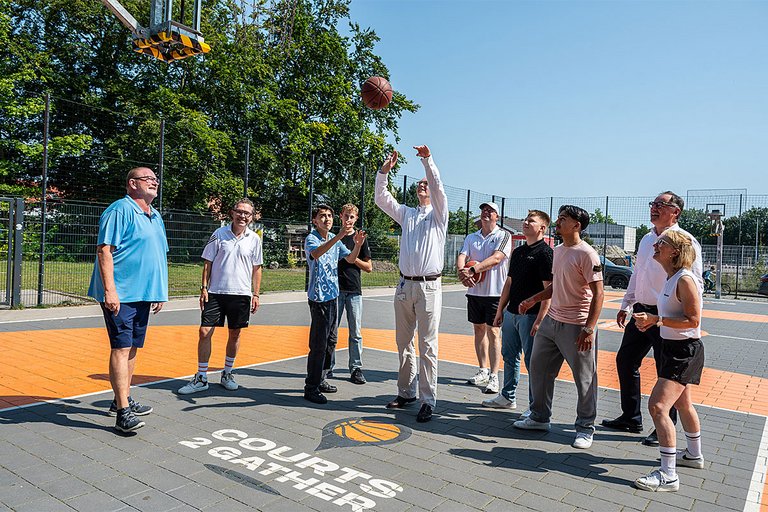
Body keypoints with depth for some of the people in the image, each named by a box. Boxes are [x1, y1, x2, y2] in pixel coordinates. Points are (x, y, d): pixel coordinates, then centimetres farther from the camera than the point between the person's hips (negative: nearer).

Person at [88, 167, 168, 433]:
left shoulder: (156, 217, 17)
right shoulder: (120, 210, -9)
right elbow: (104, 250, -16)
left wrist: (161, 291, 20)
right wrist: (110, 290, -23)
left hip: (144, 294, 9)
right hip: (120, 294, -9)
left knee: (132, 348, 15)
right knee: (121, 348, -9)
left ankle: (123, 400, 27)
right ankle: (122, 413, -6)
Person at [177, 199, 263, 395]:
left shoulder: (254, 239, 3)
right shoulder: (219, 234, 1)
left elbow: (257, 268, 9)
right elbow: (207, 263, 4)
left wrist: (255, 294, 5)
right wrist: (204, 288, -2)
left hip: (241, 294, 1)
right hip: (215, 292, -1)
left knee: (235, 334, 9)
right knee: (205, 332, -3)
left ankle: (227, 374, 26)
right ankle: (201, 378, 9)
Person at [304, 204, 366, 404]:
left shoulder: (335, 239, 11)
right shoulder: (311, 238, -11)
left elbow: (350, 259, 14)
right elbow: (316, 253, -34)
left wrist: (358, 244, -6)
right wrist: (339, 236, -45)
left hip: (333, 294, 8)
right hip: (319, 297, -8)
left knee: (330, 342, 16)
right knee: (319, 344, -6)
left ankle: (320, 380, 29)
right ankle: (311, 388, 3)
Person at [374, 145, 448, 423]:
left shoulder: (438, 214, 6)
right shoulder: (407, 214, 17)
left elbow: (438, 187, -11)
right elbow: (382, 199, 9)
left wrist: (427, 160, -21)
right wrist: (384, 170, -3)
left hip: (429, 286, -5)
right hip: (405, 285, 5)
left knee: (427, 345, -5)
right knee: (404, 342, 11)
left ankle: (428, 401, -1)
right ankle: (406, 392, 22)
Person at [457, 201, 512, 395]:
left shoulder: (503, 235, -3)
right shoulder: (471, 237, 13)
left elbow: (496, 258, -18)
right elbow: (461, 257, -1)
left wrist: (473, 269, -29)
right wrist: (462, 272, -24)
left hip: (494, 291, -5)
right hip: (474, 290, 5)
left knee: (492, 332, -5)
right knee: (478, 329, 12)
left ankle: (494, 377, 0)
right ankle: (483, 371, 24)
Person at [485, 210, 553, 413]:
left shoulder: (545, 253, -10)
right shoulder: (518, 252, 15)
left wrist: (540, 320, -20)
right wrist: (500, 310, 16)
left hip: (530, 315, -8)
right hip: (511, 312, 8)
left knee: (532, 361, 1)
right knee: (509, 356, 16)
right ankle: (508, 397, 30)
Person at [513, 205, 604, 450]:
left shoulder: (586, 254, -16)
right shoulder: (557, 251, 11)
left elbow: (598, 293, -18)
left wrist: (589, 329, -22)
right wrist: (533, 299, 15)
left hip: (576, 326, -9)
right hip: (551, 320, 9)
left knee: (584, 378, 4)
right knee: (539, 368, 14)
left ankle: (585, 427, 21)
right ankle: (539, 417, 30)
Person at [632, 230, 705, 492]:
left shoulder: (685, 279, -21)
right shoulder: (671, 278, 8)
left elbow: (693, 320, -23)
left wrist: (657, 319, -26)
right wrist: (651, 320, 3)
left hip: (685, 350, -11)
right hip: (673, 347, 11)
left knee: (658, 406, -16)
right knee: (682, 403, 26)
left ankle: (668, 475, -9)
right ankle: (694, 455, 47)